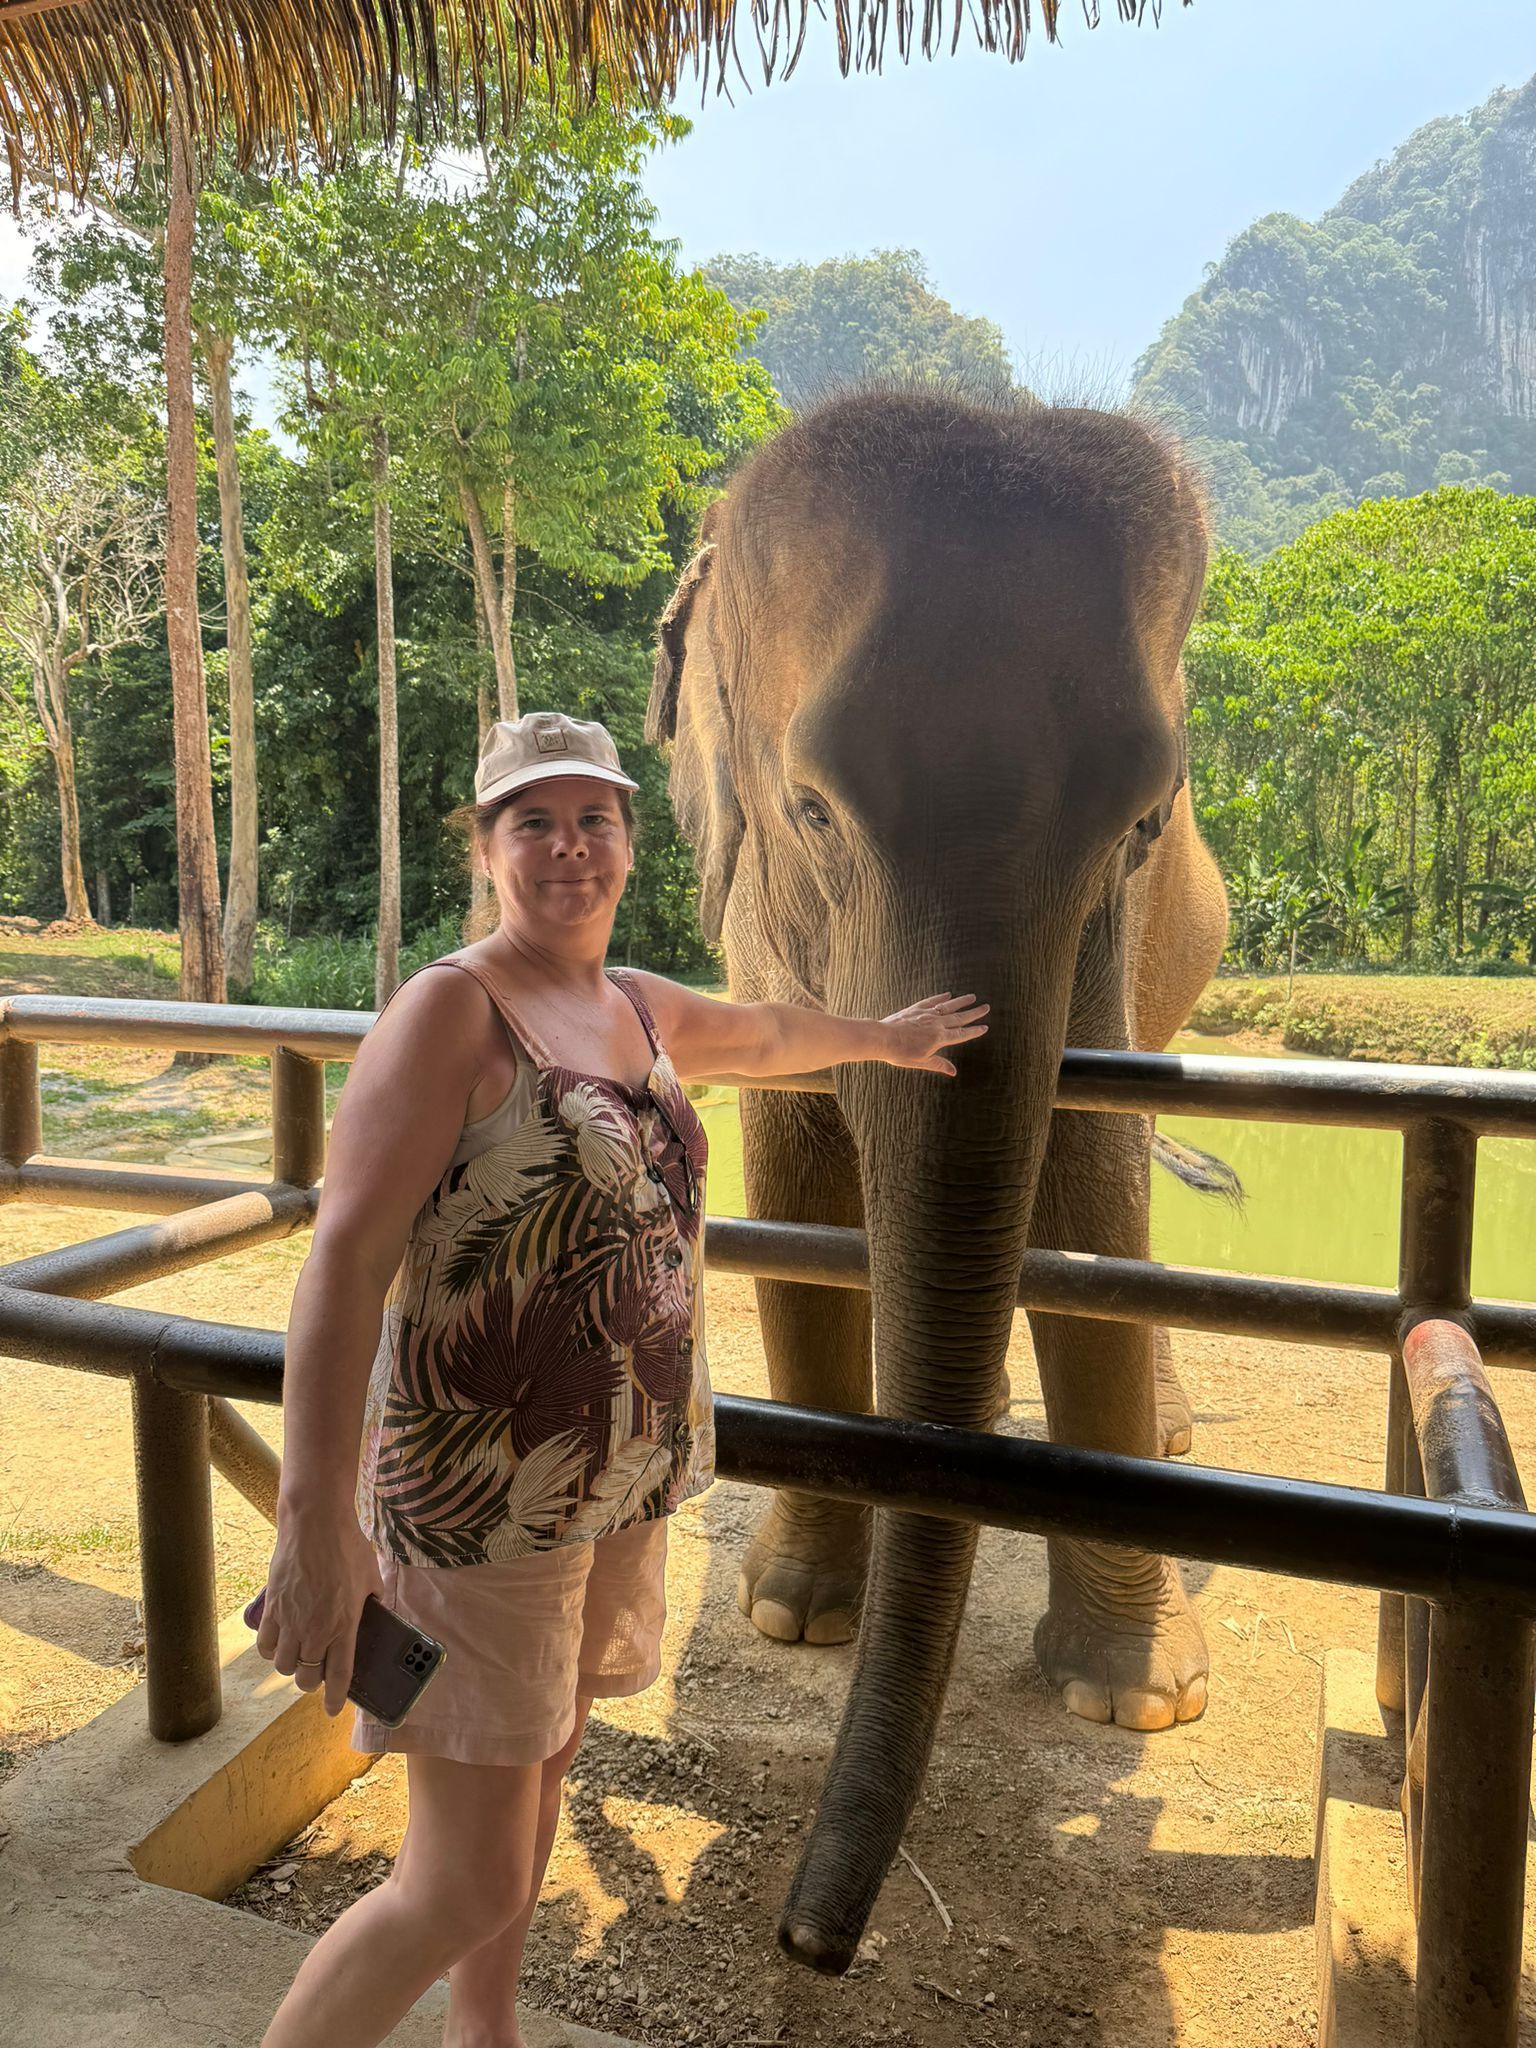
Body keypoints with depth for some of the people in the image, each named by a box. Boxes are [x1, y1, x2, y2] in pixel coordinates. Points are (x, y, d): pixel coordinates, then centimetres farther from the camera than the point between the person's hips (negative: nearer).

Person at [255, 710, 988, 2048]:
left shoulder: (639, 1009, 8)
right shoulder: (454, 1007, -16)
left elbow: (764, 1031, 30)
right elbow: (347, 1255, -22)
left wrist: (886, 1037, 45)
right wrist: (314, 1524, -28)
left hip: (627, 1482, 8)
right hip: (486, 1495, -7)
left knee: (542, 1761, 23)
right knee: (469, 1879, -2)